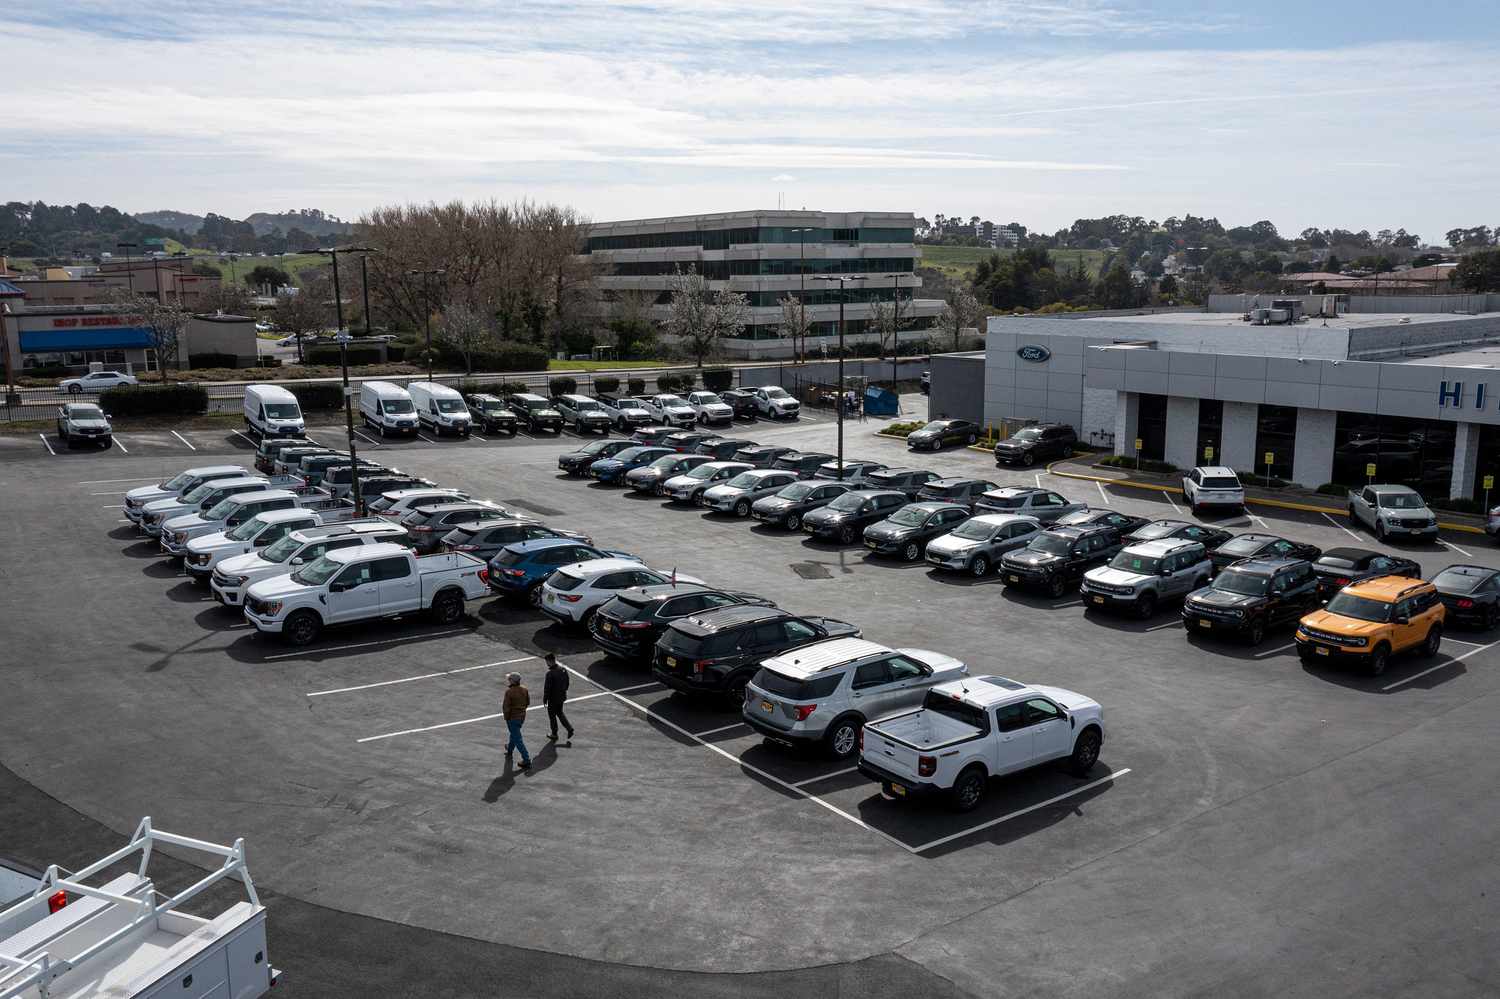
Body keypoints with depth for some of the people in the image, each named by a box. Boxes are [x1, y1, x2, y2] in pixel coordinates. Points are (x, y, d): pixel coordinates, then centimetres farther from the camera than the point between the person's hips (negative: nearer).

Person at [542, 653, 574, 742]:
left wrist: (545, 699, -10)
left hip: (553, 698, -7)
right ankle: (569, 729, 16)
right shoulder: (563, 669, -4)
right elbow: (567, 682, 7)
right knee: (560, 712, 26)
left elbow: (547, 688, -22)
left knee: (552, 715, 13)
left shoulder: (550, 673, -27)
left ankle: (554, 734, 26)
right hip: (562, 696, 7)